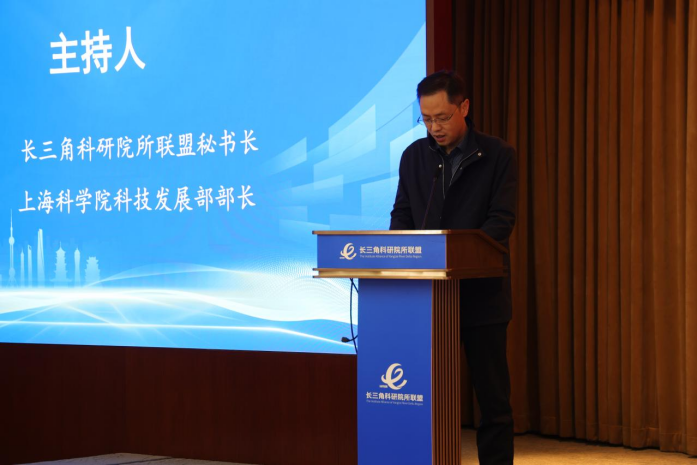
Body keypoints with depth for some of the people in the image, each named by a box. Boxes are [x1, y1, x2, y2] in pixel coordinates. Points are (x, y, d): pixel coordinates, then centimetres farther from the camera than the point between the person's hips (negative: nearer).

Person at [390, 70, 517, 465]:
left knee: (493, 396, 2)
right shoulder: (414, 155, 10)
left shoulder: (498, 155, -2)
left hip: (481, 294, -3)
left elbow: (501, 220, -11)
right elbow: (401, 216, 10)